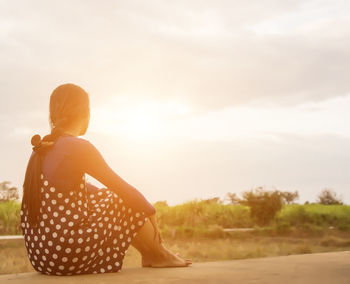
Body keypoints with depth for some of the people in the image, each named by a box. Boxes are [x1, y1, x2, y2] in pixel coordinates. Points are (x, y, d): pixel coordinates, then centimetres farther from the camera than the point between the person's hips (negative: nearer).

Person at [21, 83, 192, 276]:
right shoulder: (79, 147, -15)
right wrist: (150, 211, 9)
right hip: (66, 256, -9)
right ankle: (160, 256, 27)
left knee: (104, 196, 23)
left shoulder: (41, 148, 10)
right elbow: (122, 189, -8)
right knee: (126, 202, 8)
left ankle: (149, 254, 33)